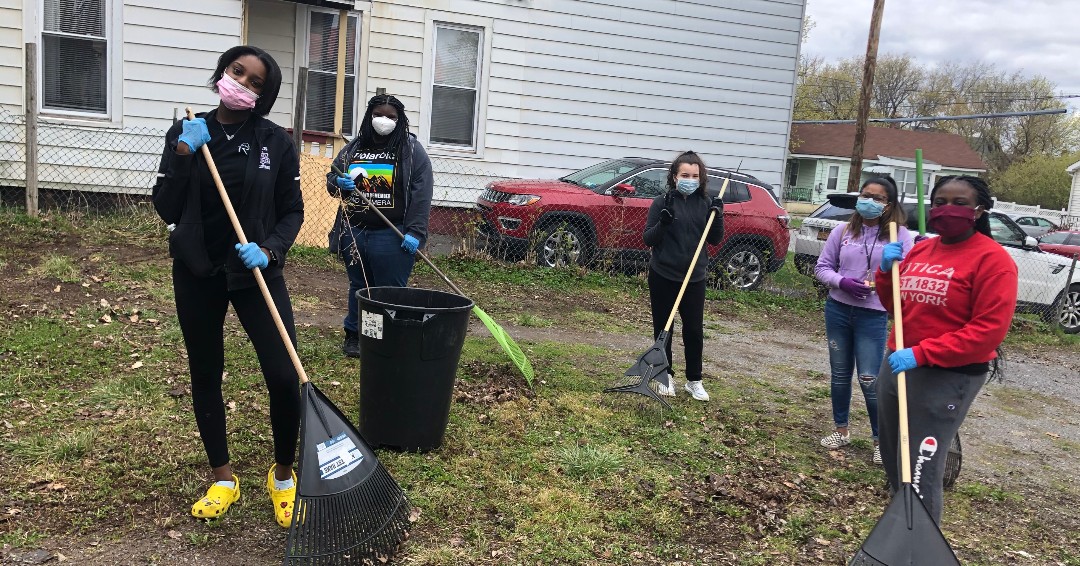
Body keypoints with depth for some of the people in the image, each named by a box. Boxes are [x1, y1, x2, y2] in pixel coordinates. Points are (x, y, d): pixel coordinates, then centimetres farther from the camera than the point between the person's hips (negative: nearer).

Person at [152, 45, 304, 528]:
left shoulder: (275, 141, -4)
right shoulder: (185, 134, 0)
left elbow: (292, 211, 0)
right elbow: (166, 210, -5)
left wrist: (270, 249, -17)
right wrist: (184, 155, -16)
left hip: (255, 270, -2)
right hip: (196, 272, 2)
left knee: (283, 376, -11)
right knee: (205, 375, 11)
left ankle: (283, 475, 13)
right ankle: (223, 479, 28)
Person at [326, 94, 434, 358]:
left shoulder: (412, 150, -2)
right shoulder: (353, 148, 12)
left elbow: (421, 194, -9)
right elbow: (331, 177, 21)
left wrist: (415, 232, -18)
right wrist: (339, 183, -5)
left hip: (392, 235, -5)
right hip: (353, 232, 5)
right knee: (358, 286, 15)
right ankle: (354, 335, 26)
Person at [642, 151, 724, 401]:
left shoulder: (705, 204, 4)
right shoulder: (662, 203, -5)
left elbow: (715, 240, 7)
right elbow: (648, 239, -6)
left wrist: (718, 216, -9)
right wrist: (664, 222, -23)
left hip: (694, 278, 2)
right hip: (663, 276, -2)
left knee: (694, 330, 5)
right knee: (663, 328, 8)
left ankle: (694, 380, 19)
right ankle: (665, 376, 24)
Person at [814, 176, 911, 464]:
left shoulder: (899, 235, -4)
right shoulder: (843, 230, 3)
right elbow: (822, 267, 4)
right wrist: (841, 281, -15)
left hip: (874, 316, -3)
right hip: (838, 310, 3)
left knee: (869, 379, -5)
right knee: (840, 374, 14)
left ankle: (881, 439, 12)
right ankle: (841, 429, 30)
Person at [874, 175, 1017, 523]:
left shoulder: (992, 259, -12)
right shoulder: (920, 250, 10)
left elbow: (989, 330, -19)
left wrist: (921, 353, -24)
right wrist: (887, 271, 0)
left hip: (947, 377, -7)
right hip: (897, 366, 8)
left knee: (920, 475, -9)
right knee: (893, 462, 19)